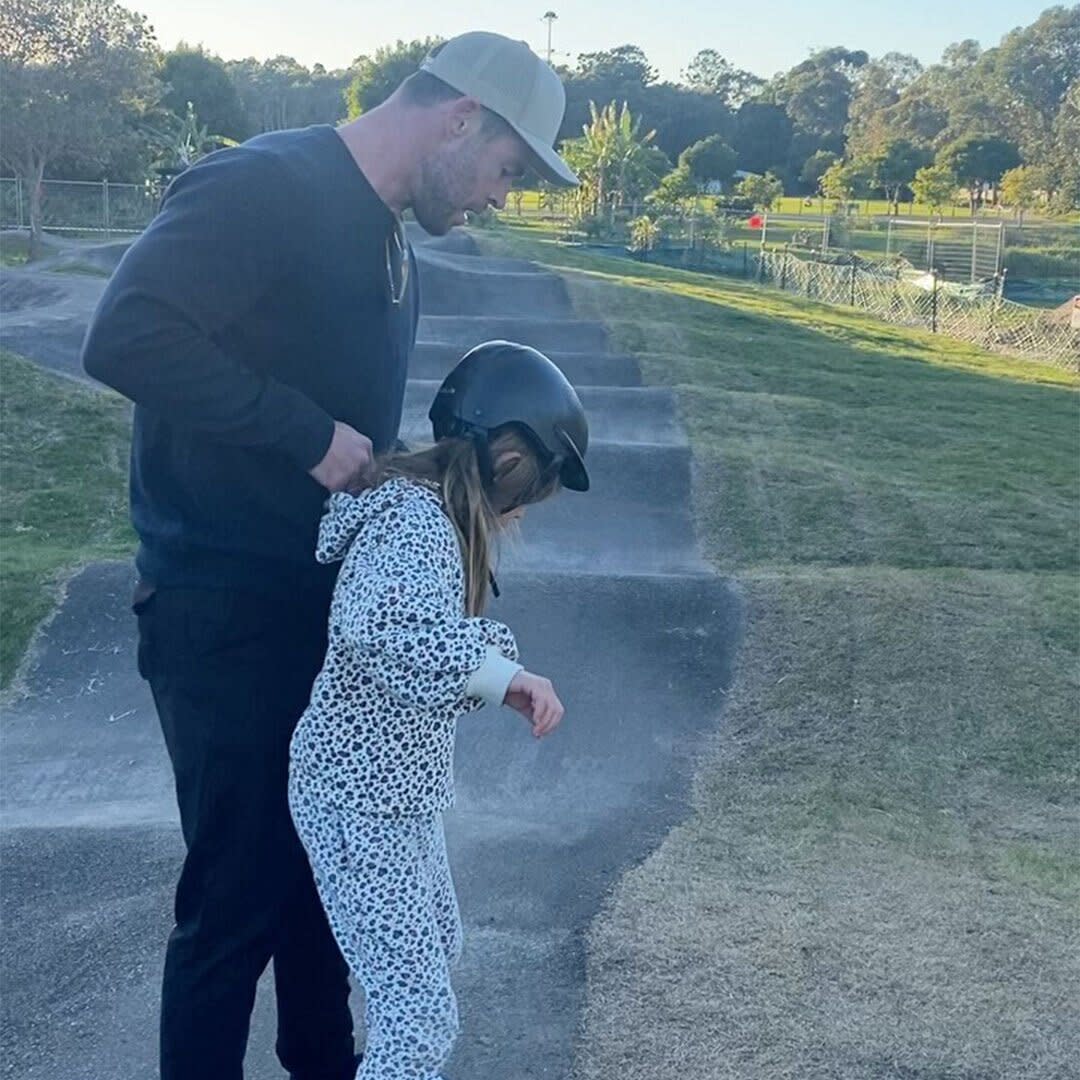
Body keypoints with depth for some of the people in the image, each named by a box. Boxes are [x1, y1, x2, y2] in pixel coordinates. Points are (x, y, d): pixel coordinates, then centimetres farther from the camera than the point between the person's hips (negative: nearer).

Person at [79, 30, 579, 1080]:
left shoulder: (386, 235, 13)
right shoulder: (263, 187, -17)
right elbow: (125, 338, -27)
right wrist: (306, 432, -25)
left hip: (330, 604, 9)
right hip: (225, 614, -9)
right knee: (238, 892, 2)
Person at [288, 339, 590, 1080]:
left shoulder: (430, 508, 7)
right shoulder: (416, 518, -23)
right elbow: (375, 620, -43)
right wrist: (503, 672, -41)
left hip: (397, 786, 10)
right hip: (360, 798, -10)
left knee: (437, 952, 28)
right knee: (423, 1020, -6)